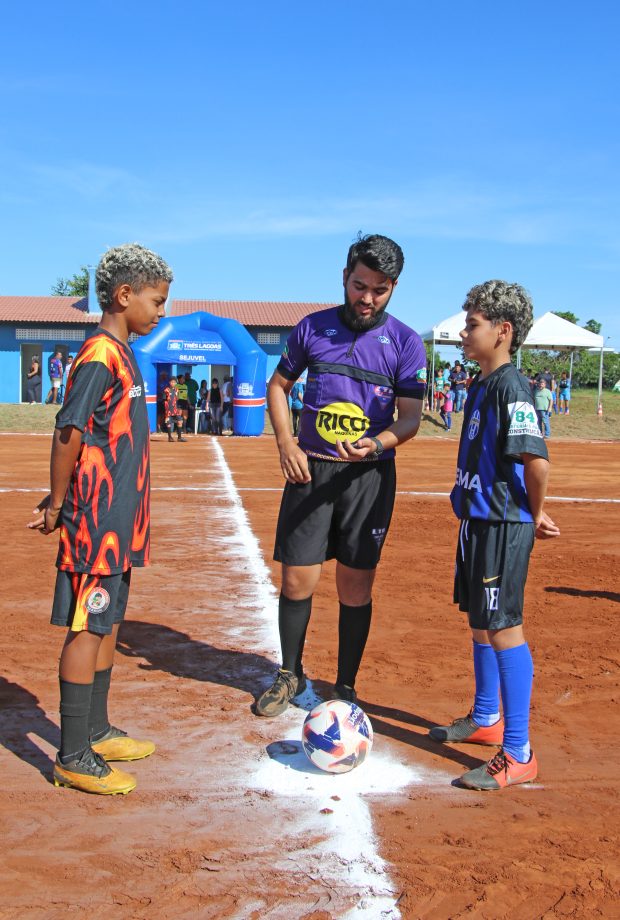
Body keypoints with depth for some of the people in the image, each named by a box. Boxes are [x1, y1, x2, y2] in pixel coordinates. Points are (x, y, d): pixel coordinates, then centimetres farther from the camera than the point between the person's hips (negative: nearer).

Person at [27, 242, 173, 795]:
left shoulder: (122, 355, 14)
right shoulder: (101, 356, -16)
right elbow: (69, 431, -20)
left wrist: (61, 502, 11)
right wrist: (59, 506, -10)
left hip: (119, 523, 9)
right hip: (97, 522, -9)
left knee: (108, 625, 16)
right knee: (87, 629, -2)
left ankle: (96, 733, 29)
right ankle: (73, 758, 8)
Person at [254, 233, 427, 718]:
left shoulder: (406, 342, 0)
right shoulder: (312, 328, 5)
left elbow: (411, 417, -3)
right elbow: (278, 386, 15)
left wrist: (377, 443, -24)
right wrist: (286, 444, 0)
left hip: (369, 476, -1)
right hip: (310, 470, 1)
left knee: (356, 588, 4)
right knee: (297, 581, 2)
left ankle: (345, 687, 21)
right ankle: (290, 675, 25)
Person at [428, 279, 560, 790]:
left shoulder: (511, 387, -18)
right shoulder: (481, 385, 12)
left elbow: (538, 462, -26)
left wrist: (534, 514, -12)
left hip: (504, 525, -10)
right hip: (478, 519, 10)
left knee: (503, 627, -6)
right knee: (480, 620, 20)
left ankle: (518, 754, 3)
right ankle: (486, 719, 37)